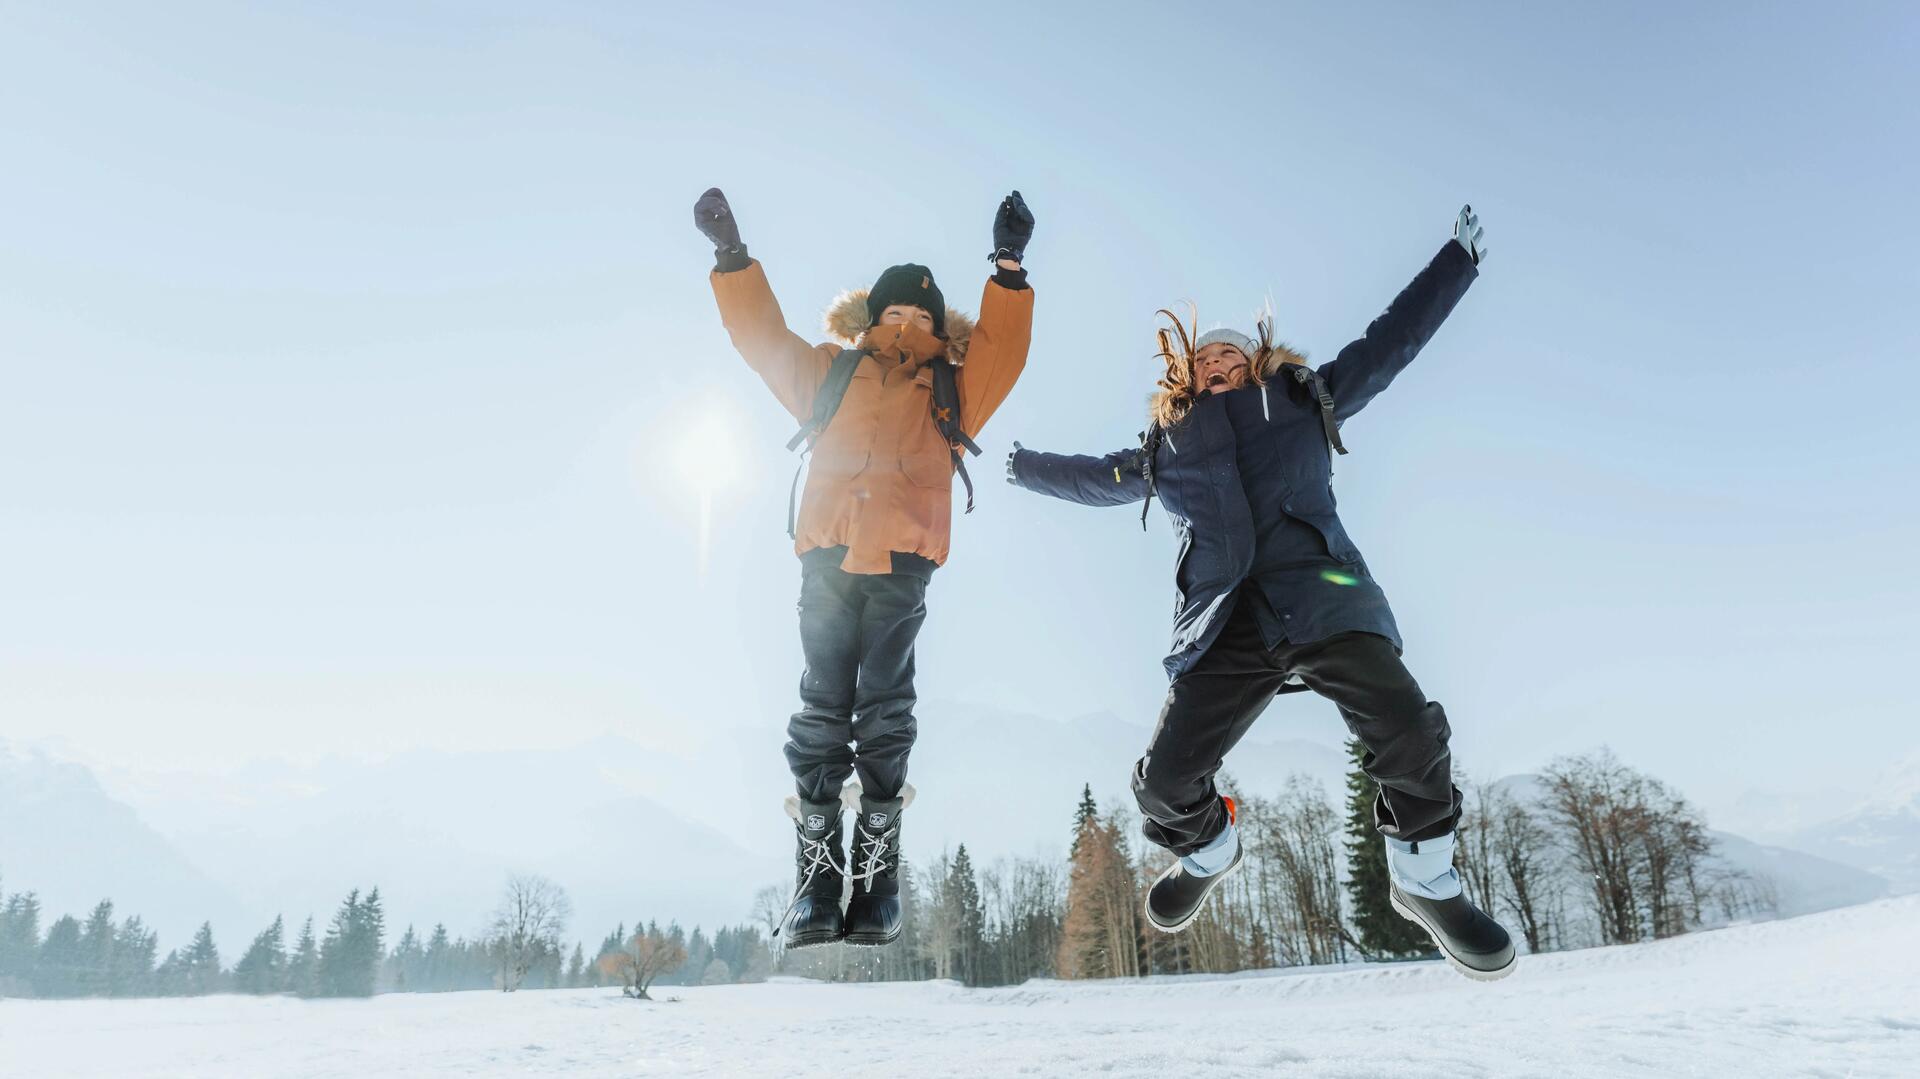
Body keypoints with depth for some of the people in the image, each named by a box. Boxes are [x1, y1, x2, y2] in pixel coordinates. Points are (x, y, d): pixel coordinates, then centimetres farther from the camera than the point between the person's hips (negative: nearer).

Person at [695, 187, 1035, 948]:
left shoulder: (952, 392, 20)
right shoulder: (831, 376, 23)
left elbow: (1003, 347, 8)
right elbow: (762, 335, 23)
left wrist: (1009, 271, -2)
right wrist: (732, 256, 18)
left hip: (902, 560, -1)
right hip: (828, 554, 1)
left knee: (884, 711, -3)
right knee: (824, 706, -3)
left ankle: (876, 877, 1)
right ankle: (816, 876, -1)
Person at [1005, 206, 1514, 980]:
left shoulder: (1301, 399, 22)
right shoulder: (1166, 446, 24)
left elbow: (1393, 340, 27)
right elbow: (1097, 479, 41)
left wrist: (1459, 258, 31)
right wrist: (1024, 467, 51)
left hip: (1319, 593, -1)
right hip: (1224, 623, 1)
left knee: (1409, 730, -23)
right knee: (1164, 783, -8)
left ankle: (1425, 881, 5)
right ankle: (1208, 850, 29)